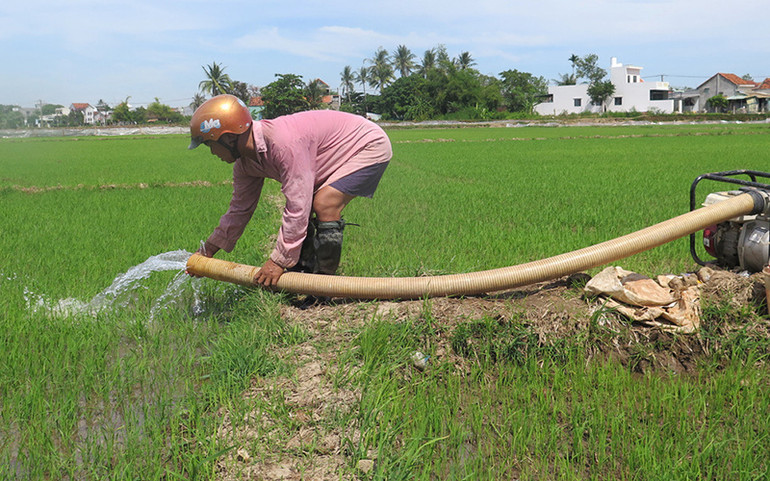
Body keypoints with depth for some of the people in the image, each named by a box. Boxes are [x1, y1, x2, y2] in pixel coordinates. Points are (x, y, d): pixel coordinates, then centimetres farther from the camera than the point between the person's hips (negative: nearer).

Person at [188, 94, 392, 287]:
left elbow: (298, 205, -34)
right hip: (337, 157, 9)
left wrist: (279, 261, -27)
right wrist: (208, 249, 10)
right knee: (302, 213, 1)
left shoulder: (284, 142, -36)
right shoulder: (245, 162, -5)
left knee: (324, 206, -24)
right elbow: (240, 209, 9)